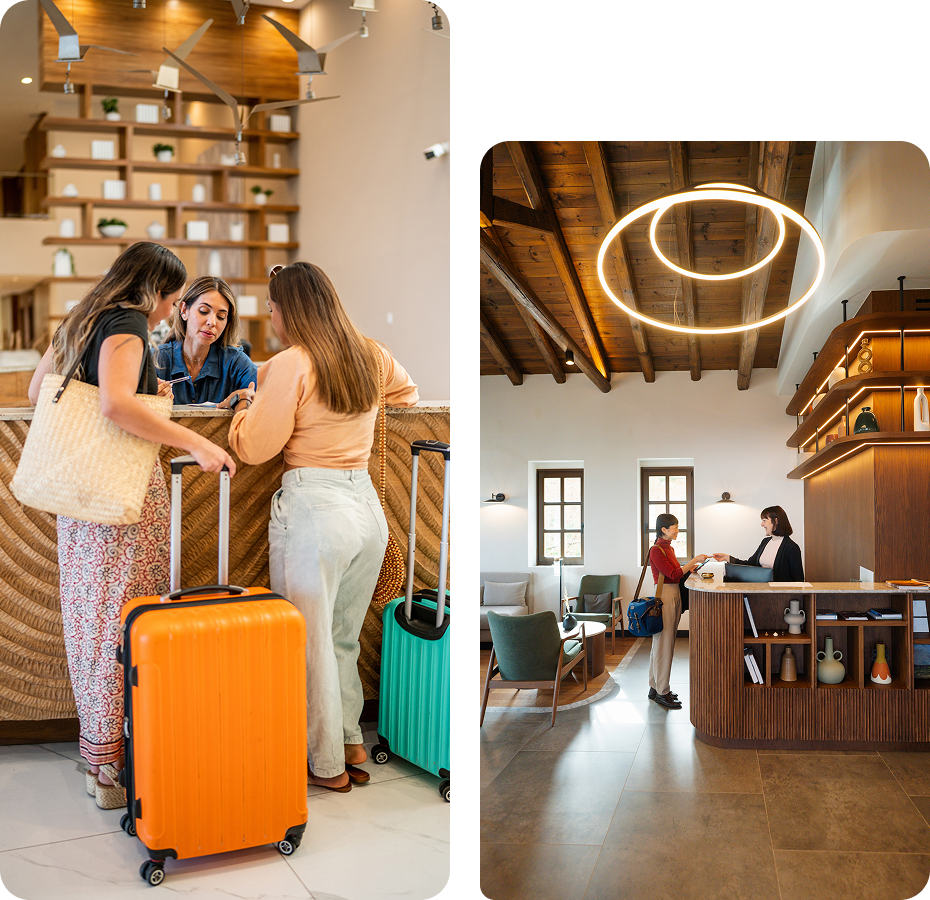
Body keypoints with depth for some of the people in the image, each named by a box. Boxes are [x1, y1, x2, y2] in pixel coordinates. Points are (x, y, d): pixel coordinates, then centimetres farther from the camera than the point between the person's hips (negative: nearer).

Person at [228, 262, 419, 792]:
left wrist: (246, 405, 11)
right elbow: (409, 397, 28)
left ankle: (327, 766, 19)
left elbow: (255, 449, -7)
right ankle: (352, 744, 30)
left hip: (313, 510, -6)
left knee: (309, 643, 8)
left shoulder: (290, 365, -11)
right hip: (369, 508, 7)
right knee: (344, 638, 21)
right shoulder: (372, 357, 7)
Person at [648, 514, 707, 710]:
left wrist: (691, 568, 8)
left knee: (664, 643, 13)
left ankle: (656, 687, 20)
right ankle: (662, 692, 0)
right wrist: (694, 561, -16)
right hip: (664, 595, -10)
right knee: (663, 643, -6)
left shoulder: (669, 548, 15)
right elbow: (673, 574, -18)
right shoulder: (656, 550, -14)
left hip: (674, 594, 10)